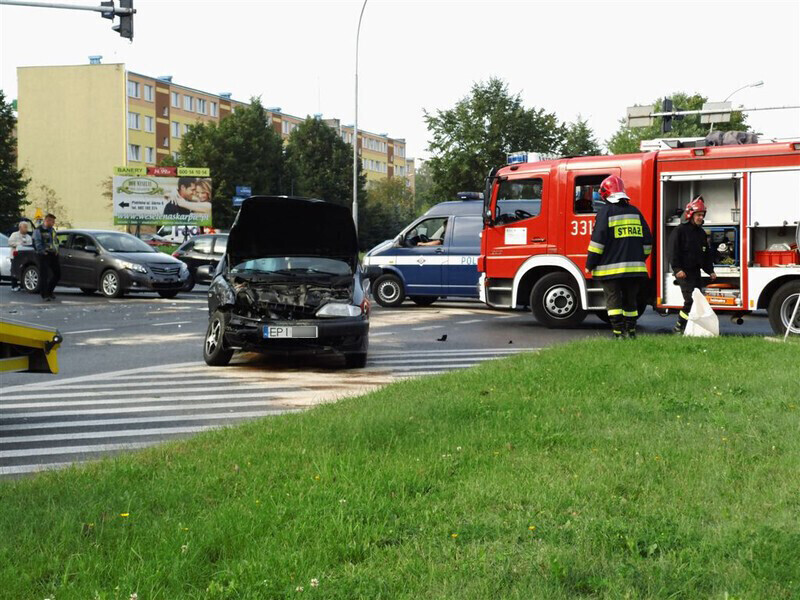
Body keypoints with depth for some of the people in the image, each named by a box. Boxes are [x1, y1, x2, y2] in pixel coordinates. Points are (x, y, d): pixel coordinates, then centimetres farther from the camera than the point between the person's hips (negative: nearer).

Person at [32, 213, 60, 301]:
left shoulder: (52, 230, 17)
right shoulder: (39, 230, -7)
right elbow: (37, 244, -13)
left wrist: (56, 250, 12)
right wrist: (43, 252, -18)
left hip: (53, 255, 8)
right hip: (44, 256, -8)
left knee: (57, 274, 7)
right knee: (44, 276, -6)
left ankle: (49, 291, 23)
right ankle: (44, 295, -1)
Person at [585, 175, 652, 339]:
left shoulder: (606, 212, -6)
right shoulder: (635, 211, 12)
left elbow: (598, 240, -11)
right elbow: (647, 241, 15)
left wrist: (590, 264, -5)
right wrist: (640, 259, 25)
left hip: (611, 268, -5)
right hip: (635, 268, 5)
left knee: (613, 301, -1)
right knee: (630, 301, 15)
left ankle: (619, 334, -8)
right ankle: (631, 333, 18)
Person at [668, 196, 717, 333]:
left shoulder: (701, 233, 17)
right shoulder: (680, 230, -6)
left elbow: (706, 254, 23)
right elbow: (674, 251, -12)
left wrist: (710, 271, 14)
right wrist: (677, 269, -20)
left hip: (696, 272, 8)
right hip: (684, 272, -8)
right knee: (690, 299, -16)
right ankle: (679, 326, -8)